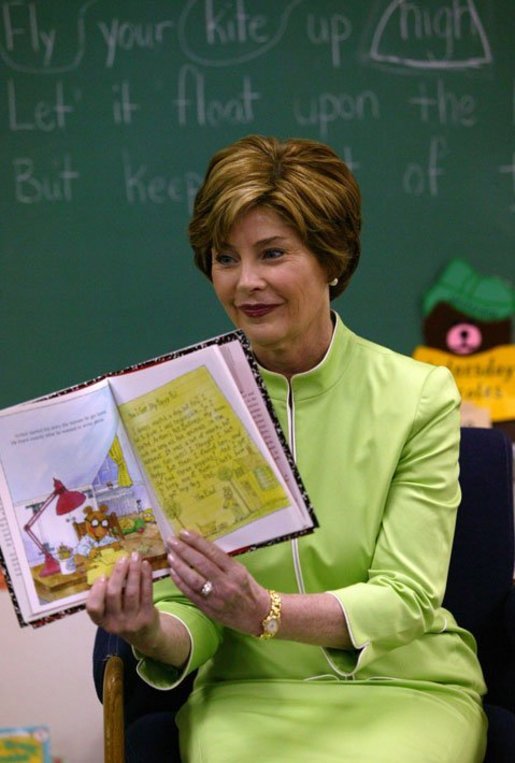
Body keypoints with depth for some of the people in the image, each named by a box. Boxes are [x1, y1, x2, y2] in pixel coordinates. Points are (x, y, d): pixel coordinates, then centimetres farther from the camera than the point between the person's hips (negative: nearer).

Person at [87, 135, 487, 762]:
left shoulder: (420, 398, -5)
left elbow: (407, 598, -11)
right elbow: (189, 615, -2)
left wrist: (265, 612, -28)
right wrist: (153, 635, -27)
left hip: (402, 688, 0)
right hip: (247, 693, 1)